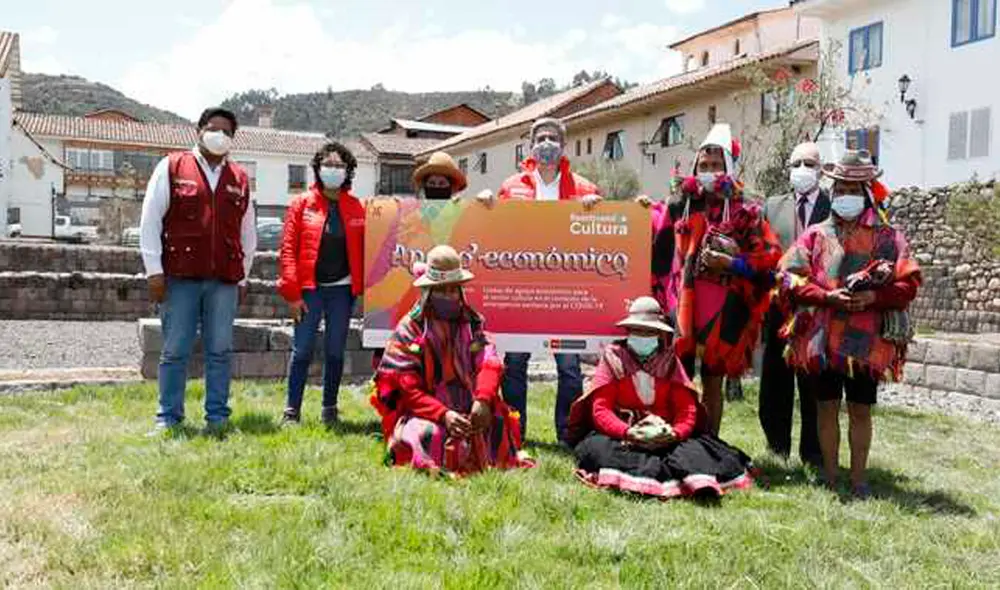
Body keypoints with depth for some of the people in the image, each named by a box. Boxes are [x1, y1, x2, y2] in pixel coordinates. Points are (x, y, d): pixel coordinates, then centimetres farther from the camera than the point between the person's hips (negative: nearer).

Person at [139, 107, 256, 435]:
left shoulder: (240, 179, 14)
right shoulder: (172, 167, 6)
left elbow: (248, 232, 19)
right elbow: (150, 220, 2)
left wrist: (243, 277, 15)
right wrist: (154, 270, -4)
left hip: (224, 280, 2)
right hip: (180, 277, -2)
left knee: (220, 351, 4)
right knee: (175, 351, 2)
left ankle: (217, 417, 12)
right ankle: (168, 417, 11)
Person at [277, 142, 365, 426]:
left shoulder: (356, 208, 8)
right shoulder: (301, 204, 2)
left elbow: (362, 251, 8)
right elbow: (288, 248, -3)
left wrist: (362, 287, -4)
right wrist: (292, 293, -9)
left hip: (341, 289, 2)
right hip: (309, 289, -2)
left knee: (335, 352, 8)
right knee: (302, 351, -1)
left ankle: (330, 409, 18)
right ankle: (291, 410, 7)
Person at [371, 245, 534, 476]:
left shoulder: (471, 323, 8)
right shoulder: (408, 331, -4)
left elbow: (488, 362, -8)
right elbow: (407, 391, -10)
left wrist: (482, 400, -29)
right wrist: (443, 414, -25)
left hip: (469, 411, 4)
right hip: (424, 415, -3)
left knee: (500, 423, -20)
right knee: (432, 435, -33)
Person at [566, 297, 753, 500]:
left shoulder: (669, 361, 12)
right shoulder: (613, 358, 5)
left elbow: (687, 409, 3)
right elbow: (600, 409, -4)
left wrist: (675, 433, -20)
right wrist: (628, 432, -23)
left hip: (664, 436, 2)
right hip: (622, 436, -2)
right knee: (597, 446, -34)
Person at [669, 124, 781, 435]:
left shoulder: (743, 213, 1)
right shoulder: (685, 206, 10)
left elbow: (771, 254, -4)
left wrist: (732, 263, -12)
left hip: (721, 307, -2)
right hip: (683, 302, 2)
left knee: (713, 382, 7)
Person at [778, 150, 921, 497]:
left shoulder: (887, 238, 6)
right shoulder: (816, 235, 7)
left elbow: (909, 283, 1)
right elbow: (791, 277, -1)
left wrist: (873, 297, -16)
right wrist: (827, 296, -15)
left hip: (867, 340, -1)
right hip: (821, 336, 1)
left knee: (861, 410, 6)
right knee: (827, 407, 7)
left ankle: (858, 478, 17)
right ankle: (829, 476, 19)